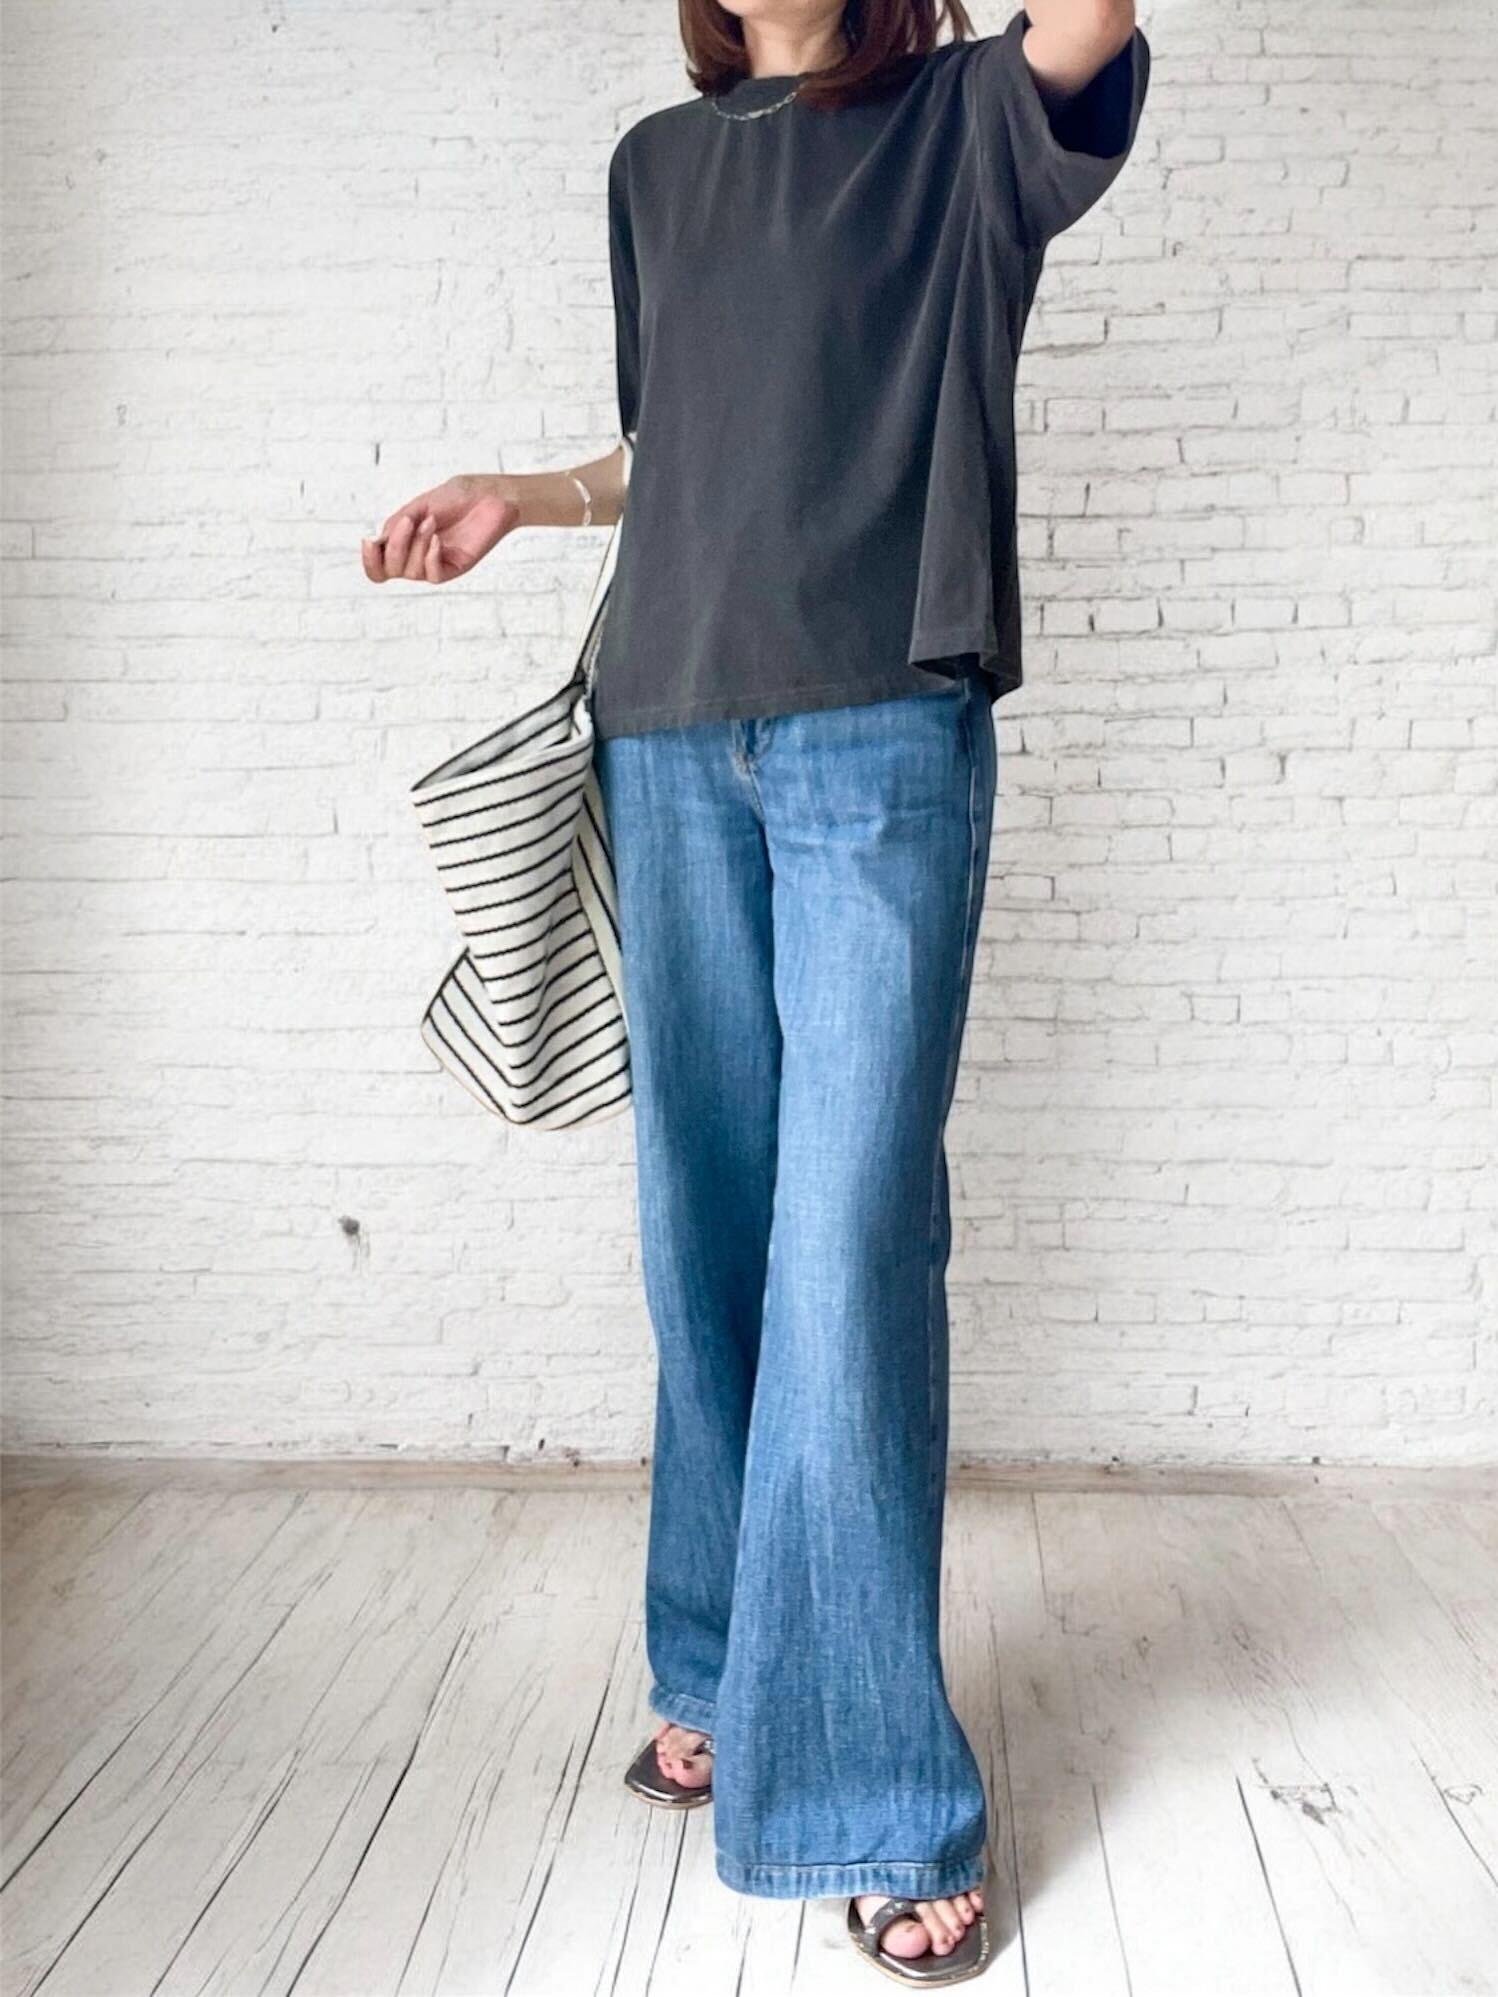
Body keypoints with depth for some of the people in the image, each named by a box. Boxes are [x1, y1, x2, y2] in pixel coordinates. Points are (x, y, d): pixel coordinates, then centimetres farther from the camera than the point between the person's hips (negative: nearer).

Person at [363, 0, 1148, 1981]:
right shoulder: (656, 165, 21)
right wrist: (528, 496, 12)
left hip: (883, 731, -4)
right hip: (674, 737, 5)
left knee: (853, 1246, -10)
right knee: (707, 1237, 5)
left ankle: (874, 1793, 0)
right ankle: (723, 1682, 20)